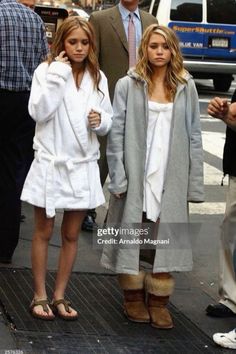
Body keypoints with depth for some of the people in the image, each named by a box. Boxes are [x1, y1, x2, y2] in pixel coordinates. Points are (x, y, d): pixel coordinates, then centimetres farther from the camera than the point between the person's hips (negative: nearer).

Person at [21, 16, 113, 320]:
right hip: (50, 163, -3)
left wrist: (100, 121, -13)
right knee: (43, 233, 7)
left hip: (83, 165, 3)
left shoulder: (98, 77, 5)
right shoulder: (46, 71, -6)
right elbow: (39, 112, -18)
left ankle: (59, 296, 21)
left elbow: (109, 120, 10)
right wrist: (57, 75, -19)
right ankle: (39, 296, 16)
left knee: (71, 235, 10)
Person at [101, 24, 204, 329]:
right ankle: (133, 297, 19)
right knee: (133, 233, 6)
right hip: (136, 175, -1)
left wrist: (195, 183, 0)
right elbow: (116, 133, -2)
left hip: (171, 177, 1)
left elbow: (193, 136, 4)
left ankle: (159, 301, 12)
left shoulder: (186, 87, 5)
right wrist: (118, 177, -9)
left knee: (166, 235, 3)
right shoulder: (128, 86, 0)